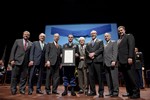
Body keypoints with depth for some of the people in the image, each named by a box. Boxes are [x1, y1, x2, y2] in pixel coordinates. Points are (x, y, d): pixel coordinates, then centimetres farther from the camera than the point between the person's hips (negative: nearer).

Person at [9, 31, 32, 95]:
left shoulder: (31, 43, 10)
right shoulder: (17, 41, 8)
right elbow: (13, 51, 3)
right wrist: (12, 60, -6)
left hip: (26, 62, 1)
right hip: (17, 61, -1)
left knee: (24, 77, 5)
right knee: (14, 76, 4)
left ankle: (22, 89, 17)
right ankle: (13, 89, 17)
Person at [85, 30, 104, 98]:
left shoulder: (100, 41, 14)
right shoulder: (88, 43, 24)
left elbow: (101, 49, -2)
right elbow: (86, 51, 10)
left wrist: (94, 53, -12)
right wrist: (89, 54, -10)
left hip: (97, 60, -3)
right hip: (90, 61, 4)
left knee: (99, 76, -3)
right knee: (91, 76, 2)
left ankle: (101, 92, 4)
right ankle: (92, 91, 10)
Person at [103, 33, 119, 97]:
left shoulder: (114, 43, 7)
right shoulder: (104, 45, 23)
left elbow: (115, 52, -6)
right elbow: (104, 54, 17)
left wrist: (113, 61, -17)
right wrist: (104, 62, 6)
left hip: (112, 63, -6)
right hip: (106, 64, 6)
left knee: (114, 78, -5)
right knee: (108, 79, 5)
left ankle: (115, 92, 2)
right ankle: (111, 91, 11)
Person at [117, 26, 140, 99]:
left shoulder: (129, 36, 5)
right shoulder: (118, 41, 23)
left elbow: (131, 47, -9)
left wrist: (130, 57, -20)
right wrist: (118, 60, 9)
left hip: (128, 60, -6)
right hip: (121, 61, 7)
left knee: (131, 77, -6)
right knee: (126, 78, 7)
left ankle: (136, 93, 4)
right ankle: (130, 92, 14)